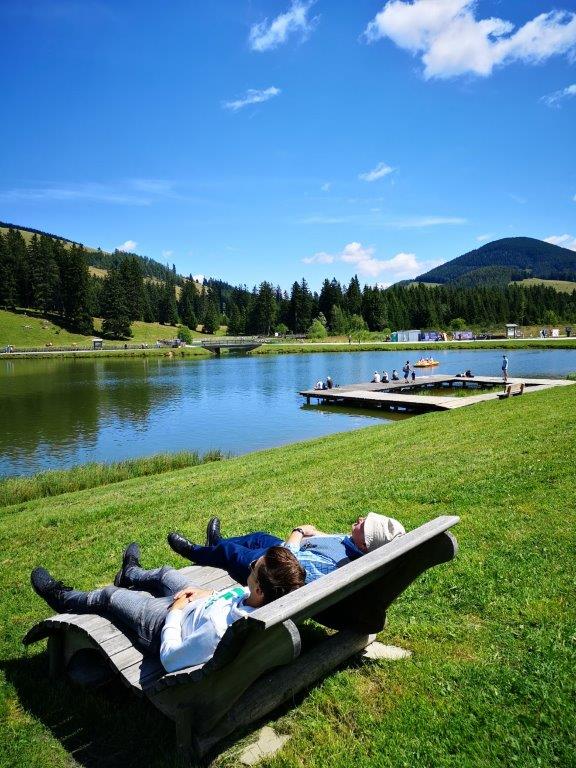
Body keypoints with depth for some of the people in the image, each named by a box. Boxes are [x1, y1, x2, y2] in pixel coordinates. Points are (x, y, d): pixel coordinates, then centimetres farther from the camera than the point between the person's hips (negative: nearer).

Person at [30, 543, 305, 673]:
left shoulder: (217, 629, -48)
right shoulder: (276, 599, -28)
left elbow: (169, 659, -32)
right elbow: (240, 593, -3)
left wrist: (176, 611, -19)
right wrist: (208, 594, -9)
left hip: (167, 623, -5)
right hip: (196, 606, 6)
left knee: (109, 596, 15)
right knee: (166, 572, 28)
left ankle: (63, 599, 48)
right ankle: (130, 574, 64)